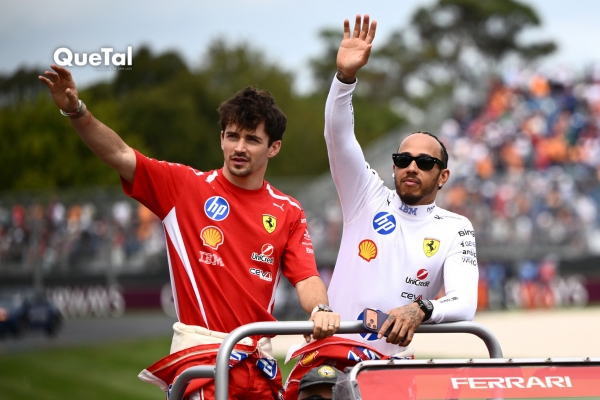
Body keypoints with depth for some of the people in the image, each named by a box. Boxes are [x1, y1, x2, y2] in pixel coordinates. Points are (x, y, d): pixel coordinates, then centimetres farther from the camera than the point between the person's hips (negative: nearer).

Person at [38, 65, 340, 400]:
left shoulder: (288, 212, 8)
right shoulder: (187, 186, 3)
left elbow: (307, 278, 0)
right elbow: (119, 154, -4)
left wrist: (321, 310, -23)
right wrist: (75, 110, -18)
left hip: (258, 358, 4)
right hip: (201, 349, -4)